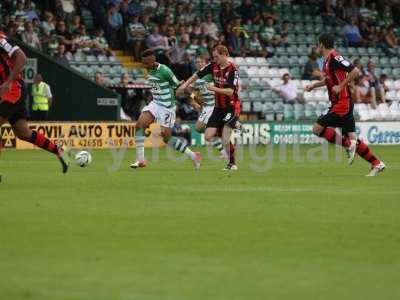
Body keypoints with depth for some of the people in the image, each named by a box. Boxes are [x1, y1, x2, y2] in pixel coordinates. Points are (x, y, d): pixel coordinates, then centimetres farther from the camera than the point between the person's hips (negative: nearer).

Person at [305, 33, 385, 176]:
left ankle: (348, 144, -8)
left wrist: (340, 86, -20)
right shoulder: (328, 60, 14)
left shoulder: (335, 58, -15)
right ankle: (377, 164, 8)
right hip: (338, 104, 9)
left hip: (342, 103, -9)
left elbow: (355, 72, -21)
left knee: (317, 128, -10)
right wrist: (313, 85, 24)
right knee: (351, 137, 7)